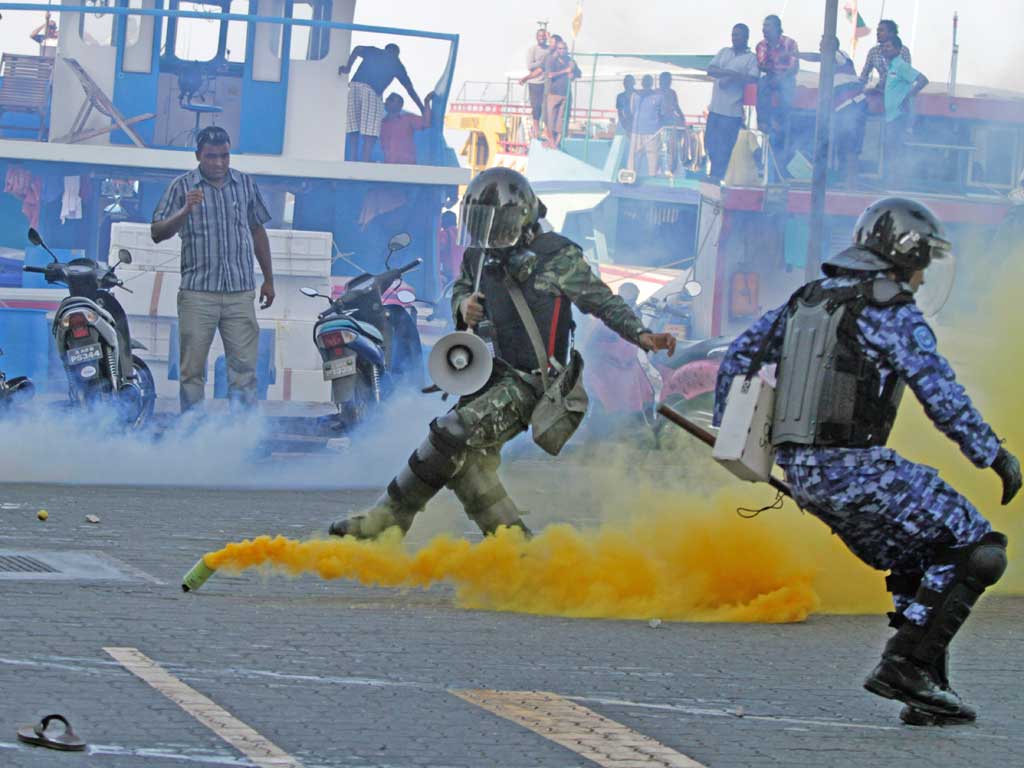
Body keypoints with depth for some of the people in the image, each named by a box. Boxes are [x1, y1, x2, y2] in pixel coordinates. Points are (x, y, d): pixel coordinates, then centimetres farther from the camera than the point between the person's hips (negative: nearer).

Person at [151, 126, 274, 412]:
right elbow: (157, 233, -6)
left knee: (244, 364, -3)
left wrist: (268, 280, 19)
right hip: (197, 291, -2)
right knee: (193, 368, 0)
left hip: (240, 293, 2)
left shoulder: (246, 184, 10)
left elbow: (258, 231, 19)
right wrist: (186, 211, -23)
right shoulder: (182, 186, 1)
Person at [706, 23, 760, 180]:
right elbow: (710, 69, 3)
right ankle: (717, 172, 24)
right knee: (710, 141, 8)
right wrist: (729, 72, -12)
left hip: (732, 109, -5)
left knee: (724, 146, -4)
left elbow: (753, 78, -12)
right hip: (716, 106, 5)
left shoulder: (751, 58, 0)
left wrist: (731, 78, -16)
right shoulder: (724, 52, 15)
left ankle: (717, 175, 5)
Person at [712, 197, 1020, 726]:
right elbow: (942, 397, -14)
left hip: (801, 472, 9)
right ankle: (909, 663, -11)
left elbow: (740, 355, 21)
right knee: (974, 549, -4)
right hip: (854, 466, -9)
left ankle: (920, 686, 12)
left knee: (917, 560, 20)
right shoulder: (893, 311, -8)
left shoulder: (809, 299, 16)